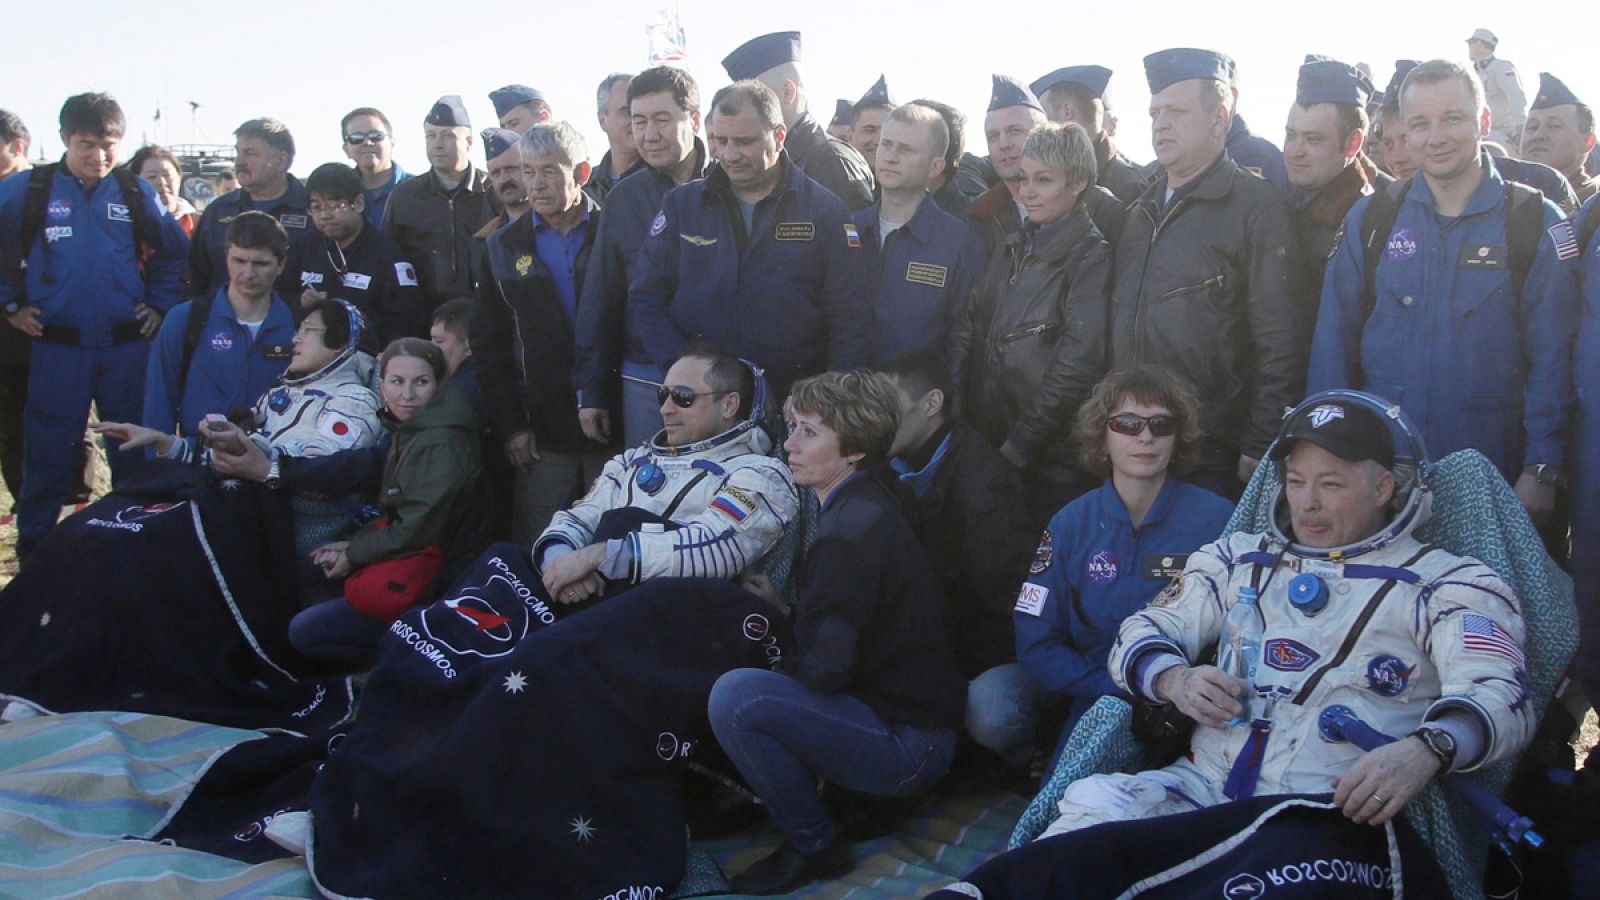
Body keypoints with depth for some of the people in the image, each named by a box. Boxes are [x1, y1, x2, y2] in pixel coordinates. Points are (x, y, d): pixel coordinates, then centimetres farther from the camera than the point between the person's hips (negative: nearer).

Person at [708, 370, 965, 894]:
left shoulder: (853, 527, -20)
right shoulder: (862, 509, 11)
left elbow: (822, 668, -23)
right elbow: (820, 638, 17)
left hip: (909, 746, -10)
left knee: (734, 697, -26)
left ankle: (814, 848, -7)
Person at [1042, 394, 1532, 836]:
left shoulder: (1443, 582, 8)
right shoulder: (1240, 559, 21)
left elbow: (1501, 695, -7)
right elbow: (1140, 635, 19)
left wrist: (1424, 751, -30)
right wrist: (1176, 681, -6)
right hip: (1202, 782, 4)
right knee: (1090, 809, -24)